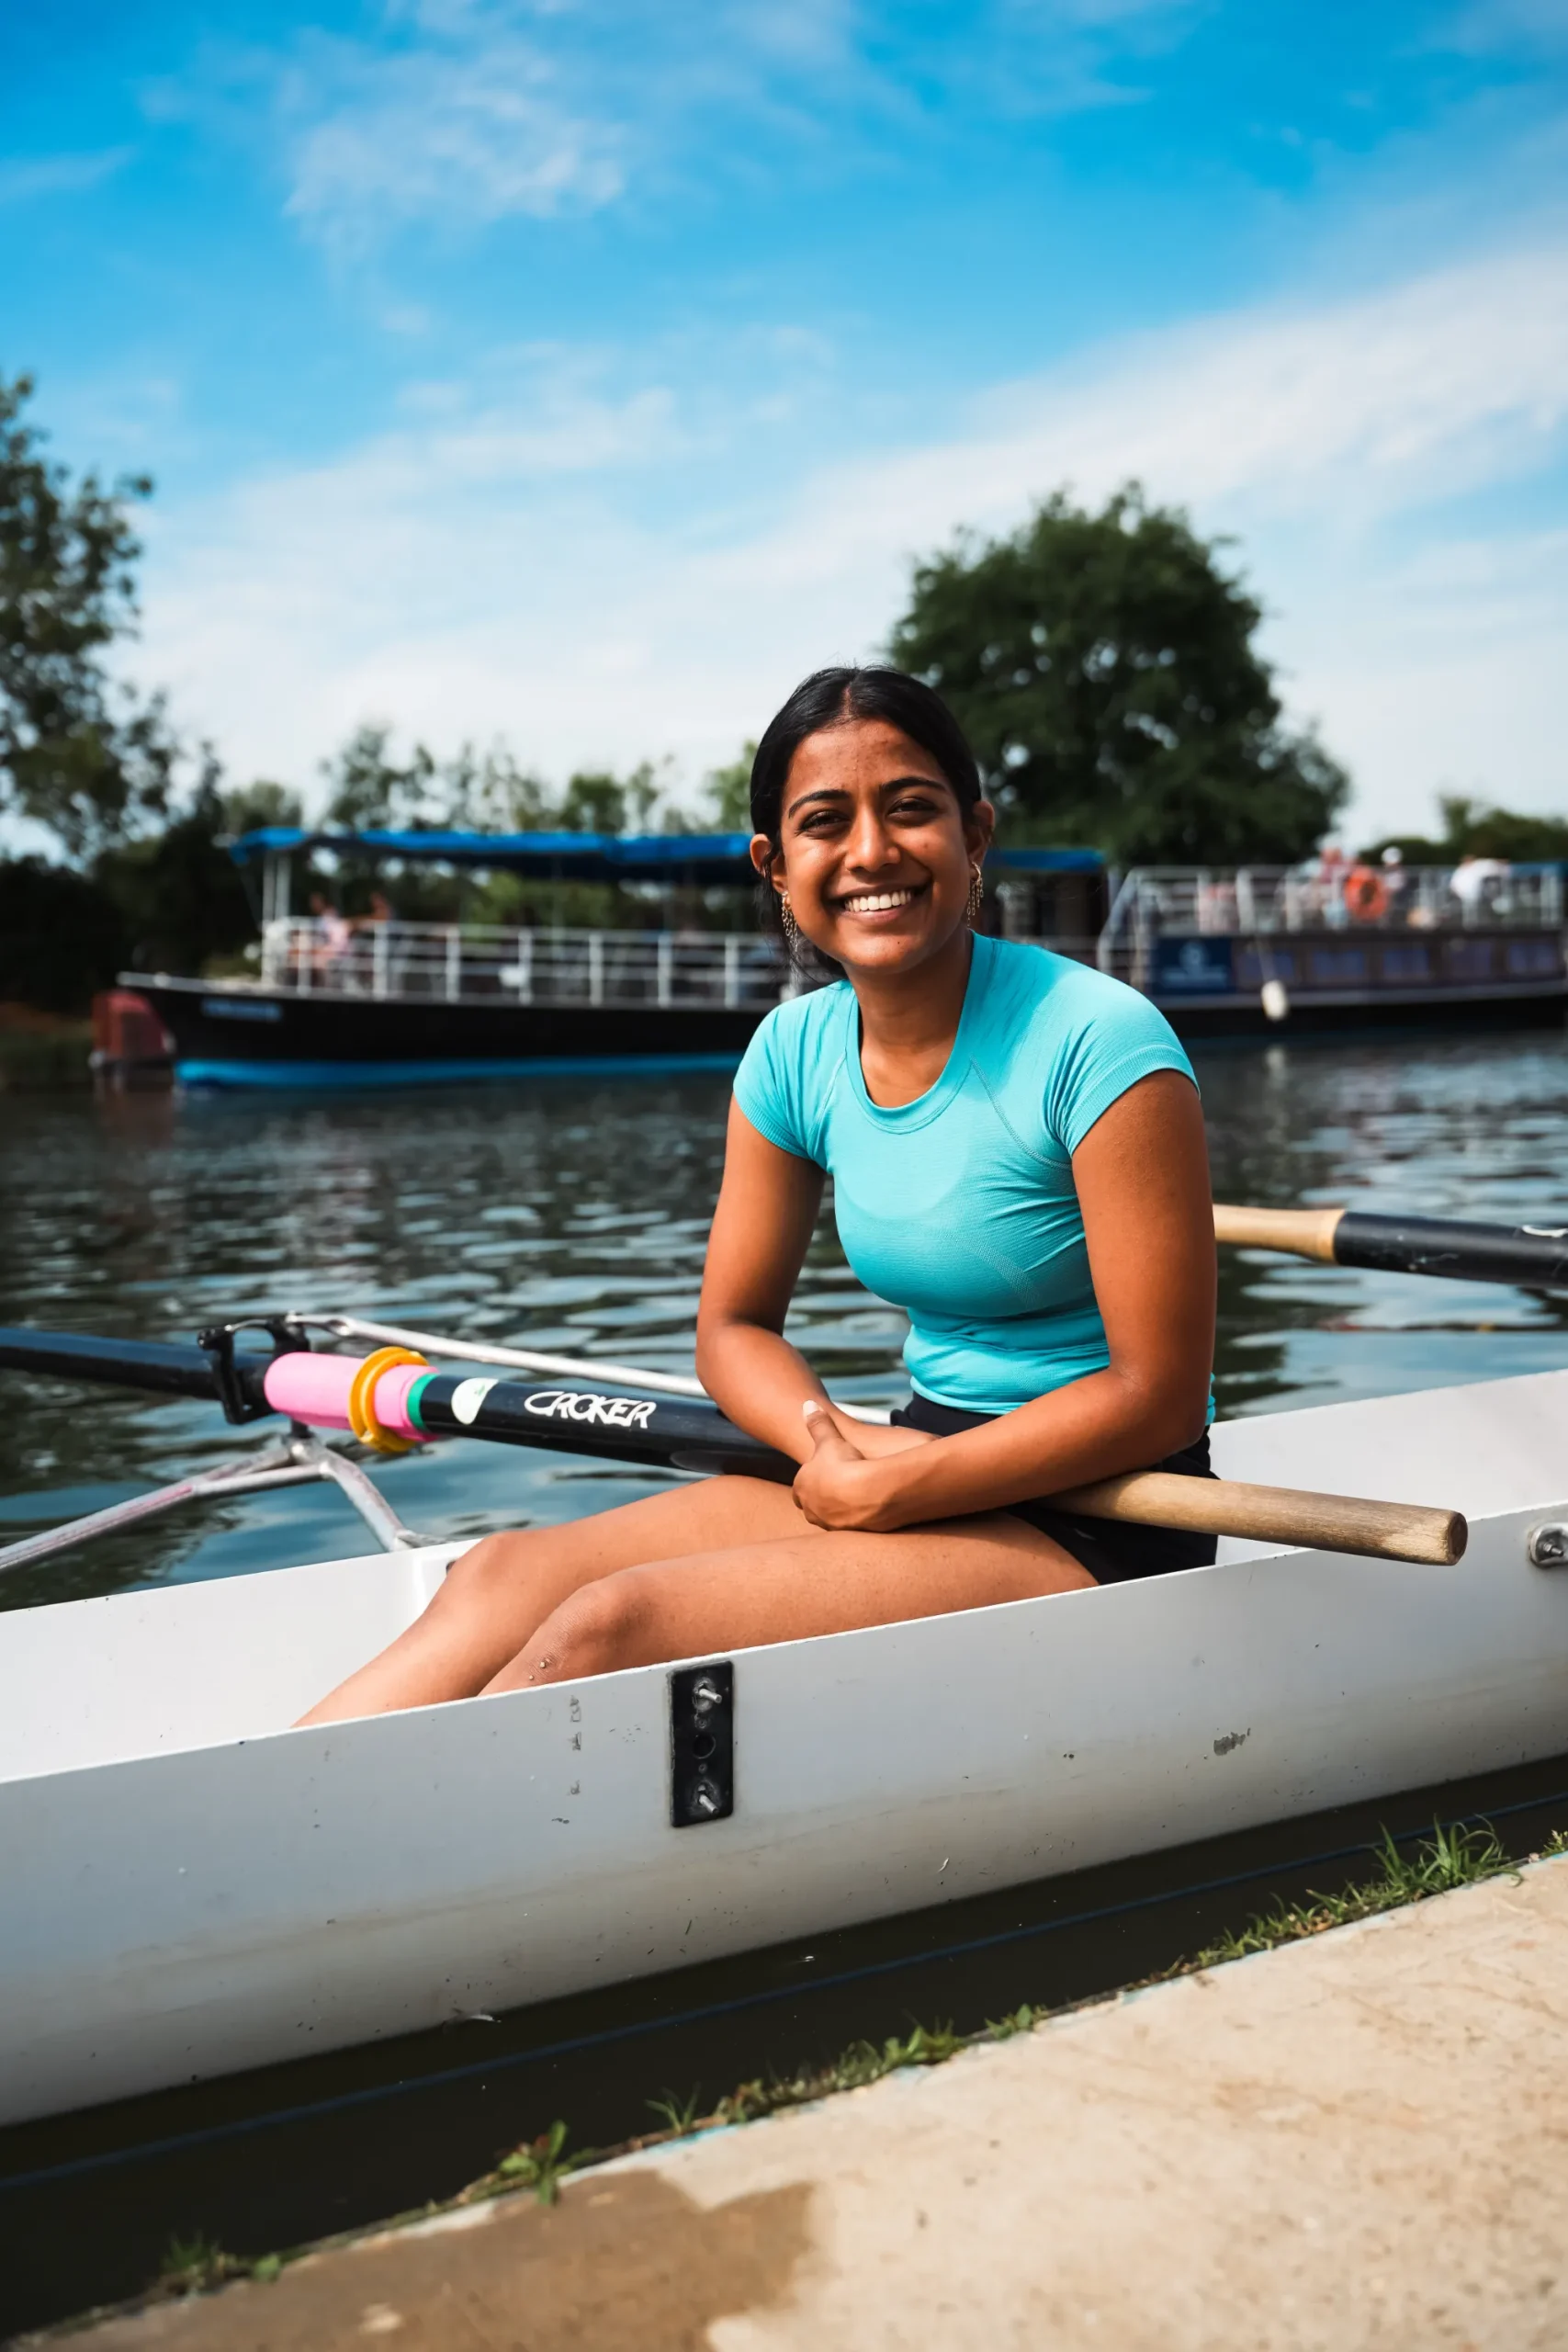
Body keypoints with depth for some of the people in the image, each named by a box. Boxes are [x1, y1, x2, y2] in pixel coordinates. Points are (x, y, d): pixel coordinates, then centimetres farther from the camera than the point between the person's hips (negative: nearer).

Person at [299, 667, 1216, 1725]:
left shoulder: (1098, 1041, -17)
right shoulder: (795, 1052, 3)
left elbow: (1157, 1395, -17)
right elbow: (736, 1325, 10)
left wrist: (895, 1488, -18)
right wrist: (841, 1445, -11)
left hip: (1099, 1525, -6)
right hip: (918, 1469, 7)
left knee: (609, 1629, -23)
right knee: (503, 1577, -10)